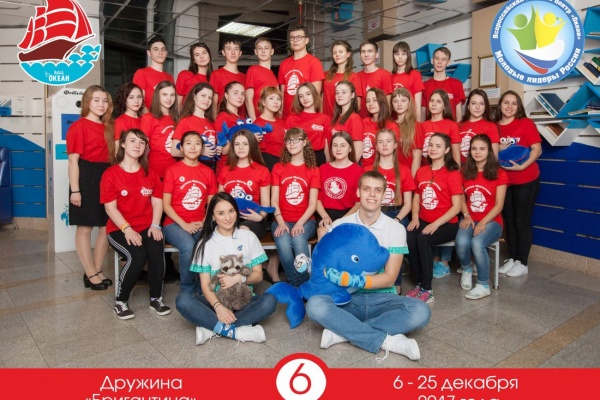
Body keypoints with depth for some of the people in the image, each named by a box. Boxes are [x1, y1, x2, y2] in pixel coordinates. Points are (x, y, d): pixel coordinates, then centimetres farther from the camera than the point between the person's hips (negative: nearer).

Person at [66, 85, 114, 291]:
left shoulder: (108, 127, 13)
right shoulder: (78, 127, -7)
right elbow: (73, 160, -11)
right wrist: (74, 190, -16)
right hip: (86, 179, -7)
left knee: (107, 226, 9)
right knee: (84, 227, 3)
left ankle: (97, 271, 22)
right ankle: (90, 274, 12)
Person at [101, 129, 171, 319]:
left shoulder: (150, 174, 11)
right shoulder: (110, 174, -2)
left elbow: (157, 202, 7)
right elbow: (110, 207, -8)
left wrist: (155, 225, -10)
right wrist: (127, 229, -21)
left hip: (147, 227, 3)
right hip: (119, 229, -3)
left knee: (157, 250, -28)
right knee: (137, 256, -30)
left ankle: (156, 298, -9)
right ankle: (121, 301, -6)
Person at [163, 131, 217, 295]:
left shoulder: (208, 172, 9)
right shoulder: (172, 170, -1)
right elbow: (166, 204, -3)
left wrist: (205, 223, -7)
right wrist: (184, 224, -13)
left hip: (200, 224, 3)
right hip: (175, 223, -2)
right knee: (189, 247, -33)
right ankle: (187, 290, -6)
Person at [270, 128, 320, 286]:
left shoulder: (313, 170, 6)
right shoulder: (278, 168, 10)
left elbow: (312, 204, -1)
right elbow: (274, 200, 3)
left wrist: (300, 223, -16)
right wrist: (281, 223, -13)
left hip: (305, 220, -1)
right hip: (282, 220, 1)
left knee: (299, 240, -34)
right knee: (284, 244, -31)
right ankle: (302, 285, -15)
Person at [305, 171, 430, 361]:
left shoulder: (396, 229, -1)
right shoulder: (339, 225, 1)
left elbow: (389, 278, -7)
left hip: (382, 298, 1)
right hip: (347, 298, 0)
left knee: (420, 311, -29)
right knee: (315, 305, -31)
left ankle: (343, 332, -23)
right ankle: (387, 340, -25)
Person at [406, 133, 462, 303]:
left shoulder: (452, 173, -5)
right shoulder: (421, 172, 10)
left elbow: (456, 206, -9)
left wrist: (436, 224, -19)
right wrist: (415, 218, -2)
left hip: (446, 224, -4)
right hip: (423, 221, 4)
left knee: (423, 239, -33)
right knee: (408, 238, -28)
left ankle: (426, 289, -18)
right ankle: (420, 283, -10)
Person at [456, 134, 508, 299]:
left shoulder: (499, 174, -2)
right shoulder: (465, 173, 8)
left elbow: (499, 205, -5)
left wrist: (483, 222, -17)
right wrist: (466, 216, -7)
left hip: (491, 221, -3)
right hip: (470, 219, 3)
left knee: (477, 243, -34)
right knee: (461, 242, -30)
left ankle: (484, 285, -13)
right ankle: (466, 270, 4)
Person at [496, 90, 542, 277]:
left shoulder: (526, 123, -5)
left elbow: (537, 149, -9)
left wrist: (522, 166, -22)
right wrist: (498, 149, -11)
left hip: (526, 180, -4)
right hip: (503, 180, 4)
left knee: (522, 220, 2)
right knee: (508, 220, 11)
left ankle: (522, 263, 12)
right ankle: (512, 259, 23)